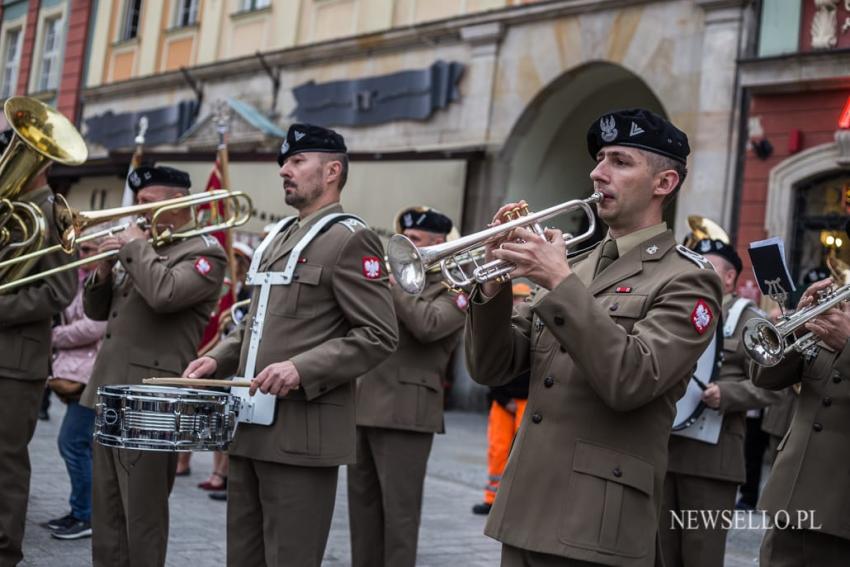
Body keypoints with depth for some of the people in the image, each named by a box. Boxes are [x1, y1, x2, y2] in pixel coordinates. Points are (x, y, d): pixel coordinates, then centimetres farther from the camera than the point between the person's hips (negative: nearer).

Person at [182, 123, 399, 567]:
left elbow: (379, 336, -14)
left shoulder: (350, 239, -8)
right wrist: (218, 359, 9)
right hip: (251, 427, 8)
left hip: (302, 432, -8)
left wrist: (302, 370, -24)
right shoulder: (277, 237, 18)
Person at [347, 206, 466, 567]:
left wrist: (390, 282, -14)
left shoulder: (452, 288, -2)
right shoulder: (398, 277, 20)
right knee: (363, 502, 14)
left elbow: (428, 326, -22)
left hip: (405, 409, -7)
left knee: (398, 508, -3)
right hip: (363, 403, 7)